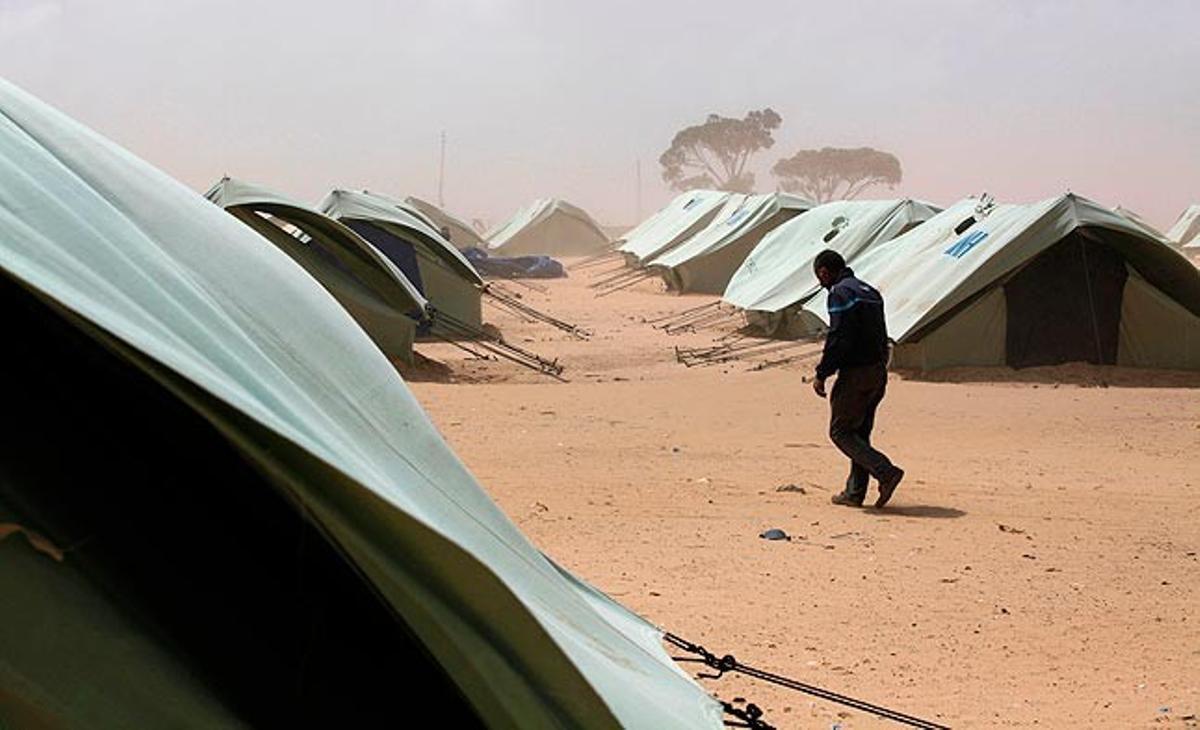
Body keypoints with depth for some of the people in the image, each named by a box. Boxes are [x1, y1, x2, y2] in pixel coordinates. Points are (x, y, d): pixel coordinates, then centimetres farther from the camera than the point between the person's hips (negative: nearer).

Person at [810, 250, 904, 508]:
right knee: (860, 432, 15)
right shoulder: (870, 292, 17)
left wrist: (821, 375, -13)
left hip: (855, 374, -9)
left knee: (840, 432, -1)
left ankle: (886, 472, -15)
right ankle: (854, 491, 17)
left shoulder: (840, 293, -12)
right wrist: (880, 365, 20)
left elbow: (838, 339, -19)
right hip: (878, 372, 9)